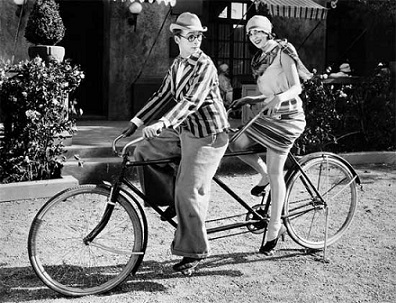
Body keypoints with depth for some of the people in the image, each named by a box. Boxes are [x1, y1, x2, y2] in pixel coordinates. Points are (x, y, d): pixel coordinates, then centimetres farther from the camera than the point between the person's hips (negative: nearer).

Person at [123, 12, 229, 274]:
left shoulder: (205, 66, -18)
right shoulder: (178, 65, 8)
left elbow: (191, 102, -30)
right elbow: (164, 95, 13)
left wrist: (160, 124, -41)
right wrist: (137, 121, 6)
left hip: (207, 136, -8)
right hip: (184, 131, 8)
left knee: (188, 192, -10)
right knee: (143, 151, 2)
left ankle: (194, 251, 5)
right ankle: (171, 198, 16)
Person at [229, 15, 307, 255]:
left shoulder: (283, 52, -7)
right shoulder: (259, 59, 16)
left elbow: (296, 87, -15)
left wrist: (279, 98, -33)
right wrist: (248, 100, 6)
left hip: (286, 117, -8)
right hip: (267, 115, 8)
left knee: (275, 173, -8)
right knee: (237, 145, -8)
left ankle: (274, 229, 1)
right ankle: (265, 177, 18)